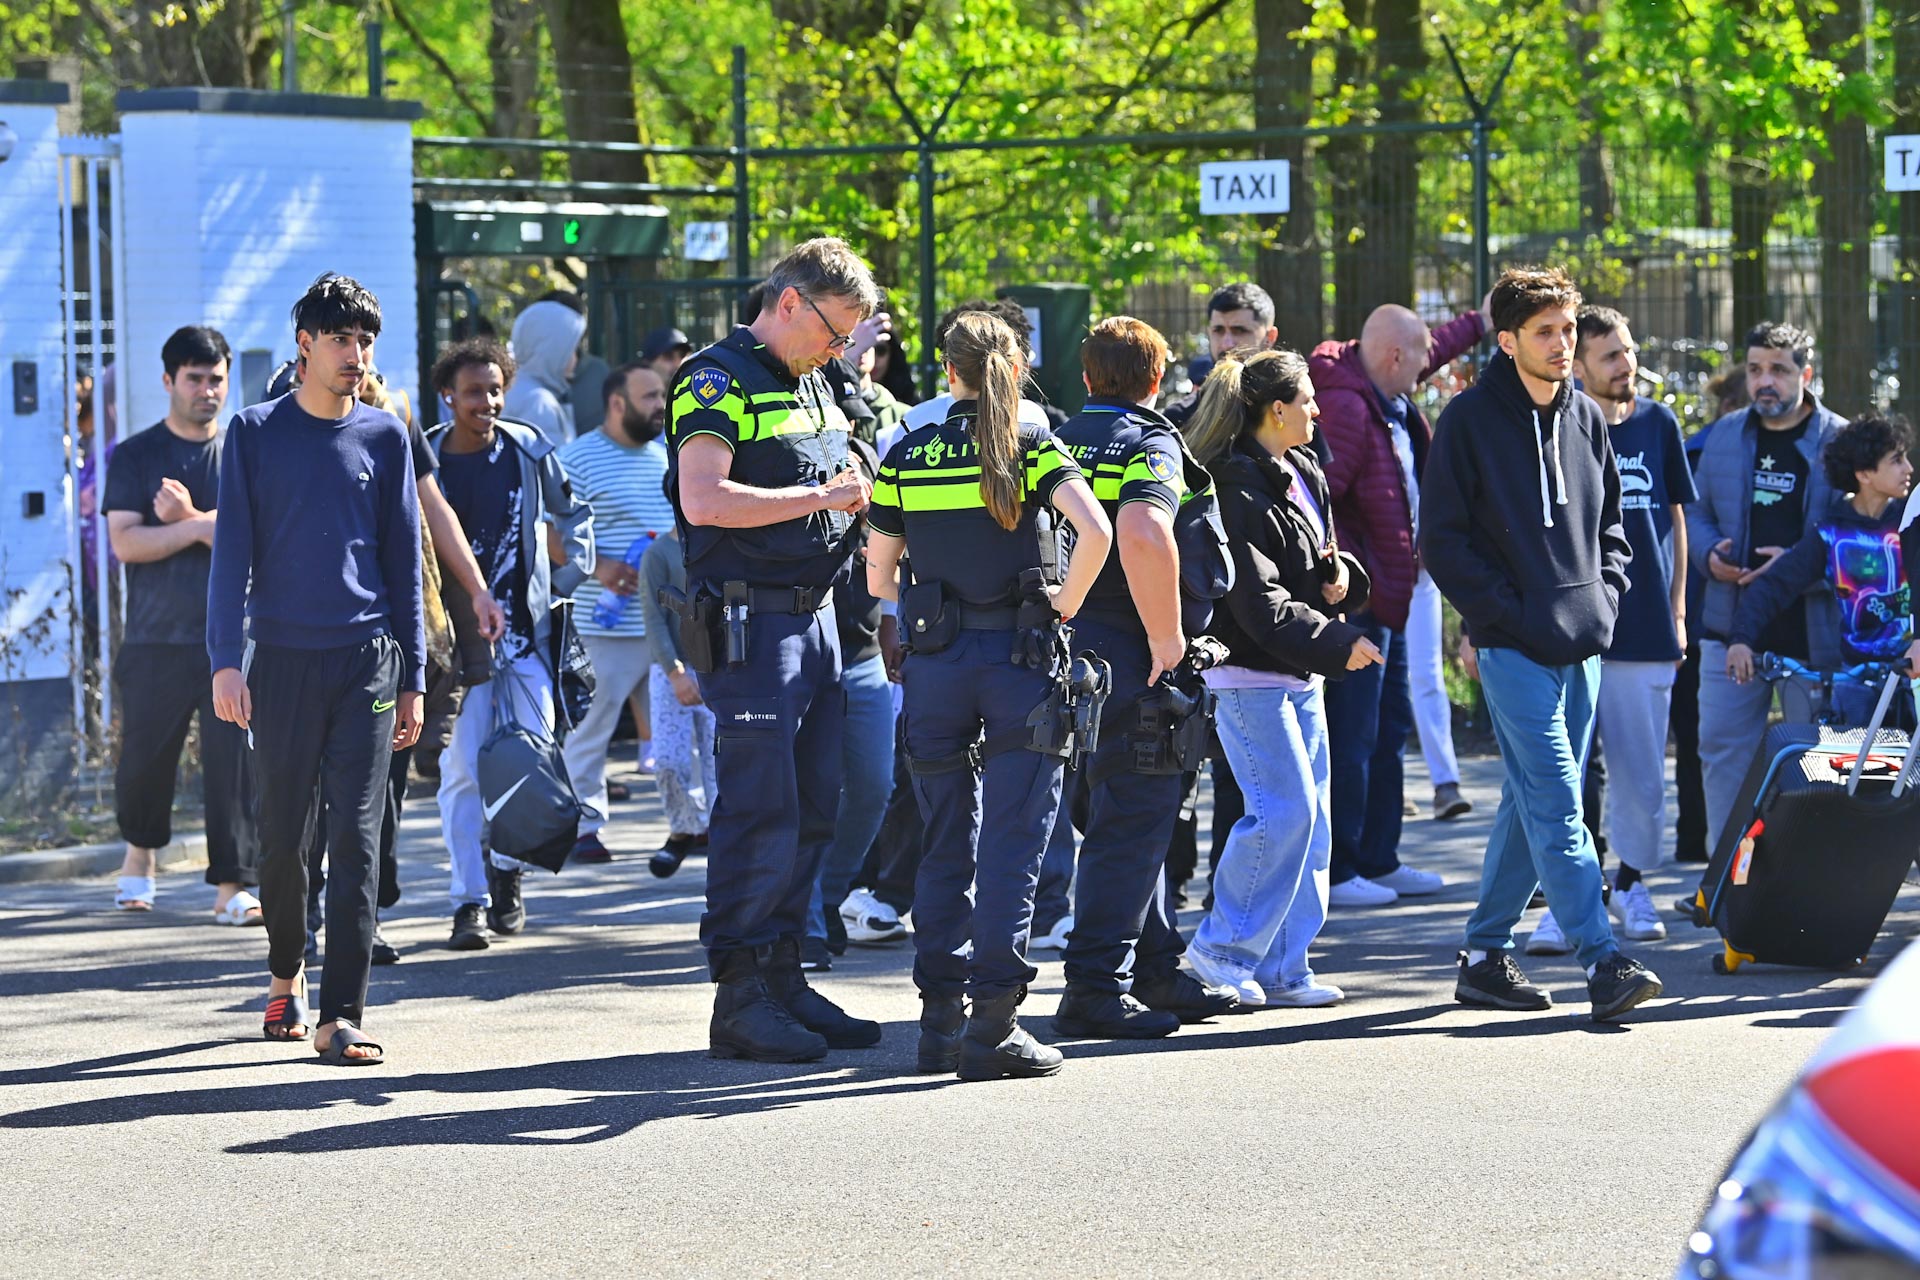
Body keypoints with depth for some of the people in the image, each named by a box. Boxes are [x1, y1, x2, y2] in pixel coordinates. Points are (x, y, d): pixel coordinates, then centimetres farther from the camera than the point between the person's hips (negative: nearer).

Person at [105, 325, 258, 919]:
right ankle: (140, 849, 34)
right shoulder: (135, 456, 6)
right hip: (157, 640, 0)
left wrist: (189, 517, -11)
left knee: (234, 760, -7)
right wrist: (203, 526, -13)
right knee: (144, 758, 6)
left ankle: (231, 884, -3)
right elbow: (125, 542, -6)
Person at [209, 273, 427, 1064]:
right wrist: (227, 661, -9)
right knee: (282, 833, 6)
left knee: (356, 836, -7)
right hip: (283, 661, 0)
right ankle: (286, 974, 29)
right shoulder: (255, 434, 4)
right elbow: (233, 552, 1)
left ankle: (341, 1015, -10)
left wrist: (413, 678, 8)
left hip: (367, 658, 0)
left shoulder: (384, 437, 8)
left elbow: (404, 560, 11)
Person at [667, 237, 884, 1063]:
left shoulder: (814, 387, 19)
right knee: (760, 814, -10)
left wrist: (862, 494, 10)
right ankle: (739, 998, -6)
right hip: (749, 622, -9)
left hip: (815, 618, 9)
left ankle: (782, 979, 16)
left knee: (811, 811, 9)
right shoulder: (718, 381, -10)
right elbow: (704, 499, -22)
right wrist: (820, 496, -18)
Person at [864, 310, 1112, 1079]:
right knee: (1012, 844, -1)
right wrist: (1065, 607, -6)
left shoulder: (905, 458, 5)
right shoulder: (1033, 449, -3)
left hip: (934, 660, 3)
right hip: (1019, 656, -3)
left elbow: (878, 577, 7)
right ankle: (992, 1025, -8)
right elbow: (1095, 532, -19)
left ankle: (940, 1016, 13)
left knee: (946, 844, 13)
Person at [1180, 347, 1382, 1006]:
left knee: (1310, 816, 8)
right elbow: (1259, 603, -22)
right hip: (1251, 673, -10)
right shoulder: (1238, 488, -17)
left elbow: (1320, 558, 26)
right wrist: (1337, 643, -22)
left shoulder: (1304, 474, 13)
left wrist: (1340, 574, 2)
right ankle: (1222, 947, -2)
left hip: (1301, 674, 10)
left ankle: (1282, 968, 13)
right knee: (1284, 808, -14)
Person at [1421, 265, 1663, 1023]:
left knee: (1532, 803, 10)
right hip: (1513, 646, -7)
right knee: (1557, 806, -12)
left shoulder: (1586, 418, 13)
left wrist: (1605, 594, 6)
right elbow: (1441, 539, -6)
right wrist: (1506, 612, -12)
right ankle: (1603, 964, -18)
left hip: (1581, 644, 7)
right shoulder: (1471, 420, -5)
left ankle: (1485, 954, 19)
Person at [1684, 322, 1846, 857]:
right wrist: (1709, 554, -2)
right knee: (1722, 751, 3)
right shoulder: (1724, 437, 11)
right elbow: (1697, 514, 21)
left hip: (1814, 632, -4)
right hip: (1732, 629, 4)